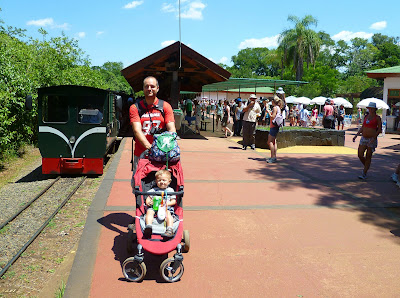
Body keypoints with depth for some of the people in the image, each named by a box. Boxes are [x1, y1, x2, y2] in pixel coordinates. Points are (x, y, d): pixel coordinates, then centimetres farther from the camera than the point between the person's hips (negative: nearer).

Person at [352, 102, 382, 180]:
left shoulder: (377, 118, -3)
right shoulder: (366, 117, 12)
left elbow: (380, 129, -5)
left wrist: (374, 137, -18)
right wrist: (356, 135, 7)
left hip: (372, 139, -5)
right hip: (364, 138, 5)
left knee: (368, 157, 0)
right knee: (360, 155, -2)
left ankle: (364, 174, 6)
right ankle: (366, 166, 26)